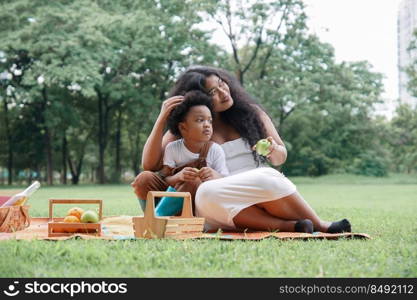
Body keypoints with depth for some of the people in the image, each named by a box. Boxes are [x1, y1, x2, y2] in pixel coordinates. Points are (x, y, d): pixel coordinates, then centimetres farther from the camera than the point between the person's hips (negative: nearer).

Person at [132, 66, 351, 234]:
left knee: (266, 177, -35)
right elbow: (150, 164, -1)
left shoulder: (250, 112, 13)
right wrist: (162, 119, -9)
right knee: (206, 193, -37)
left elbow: (281, 157, 15)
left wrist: (275, 152, -10)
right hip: (220, 206, 0)